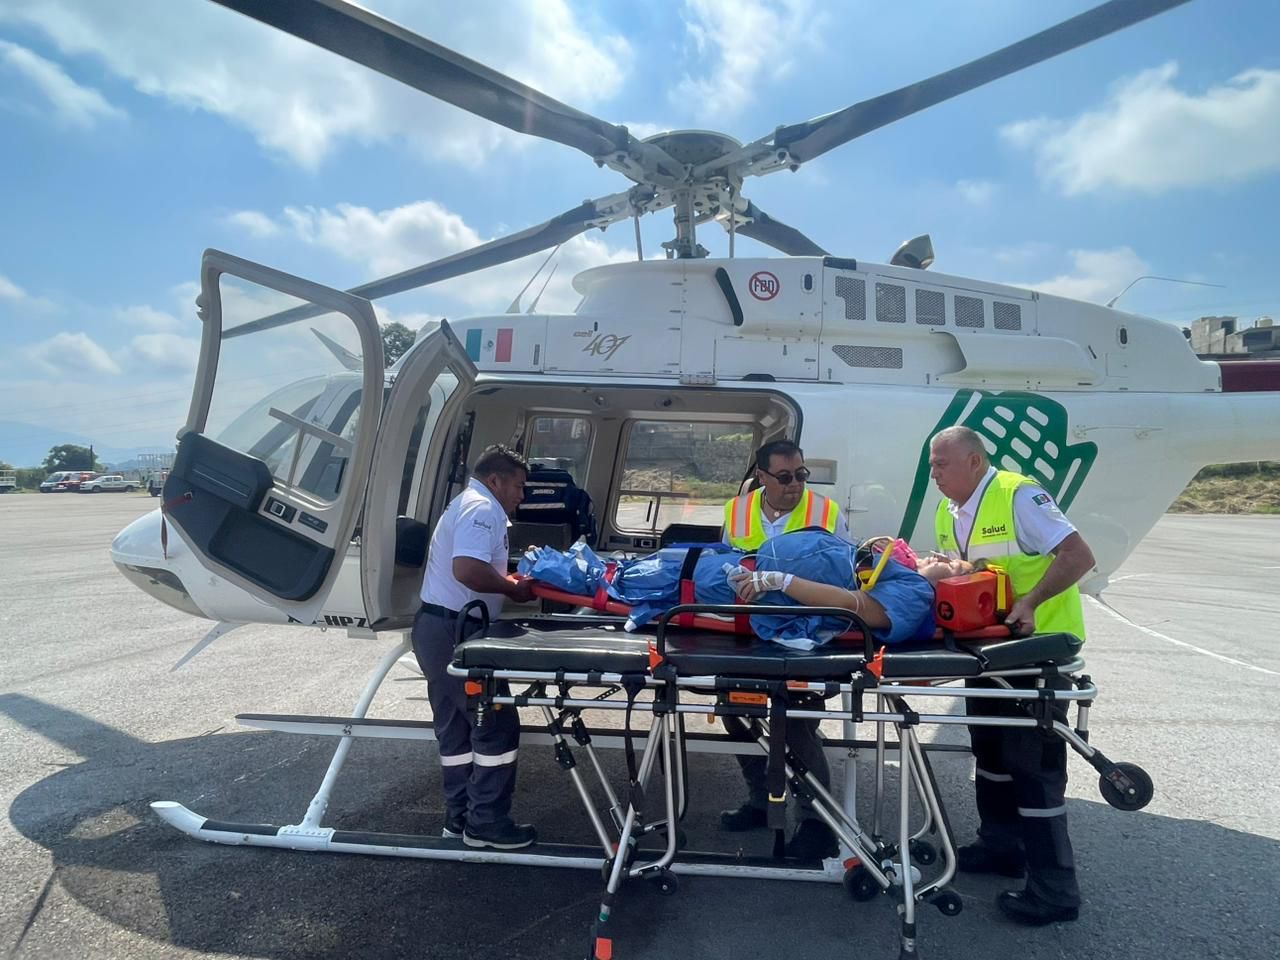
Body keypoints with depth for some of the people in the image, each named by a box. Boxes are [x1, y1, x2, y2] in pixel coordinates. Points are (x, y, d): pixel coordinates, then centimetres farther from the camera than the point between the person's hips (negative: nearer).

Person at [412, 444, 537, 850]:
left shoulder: (466, 504, 21)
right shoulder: (483, 508, -14)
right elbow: (467, 569, -29)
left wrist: (509, 581, 11)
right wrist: (512, 588, -16)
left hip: (438, 629, 11)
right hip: (454, 632, -11)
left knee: (456, 729, 16)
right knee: (497, 726, -3)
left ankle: (460, 817, 25)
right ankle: (486, 823, 7)